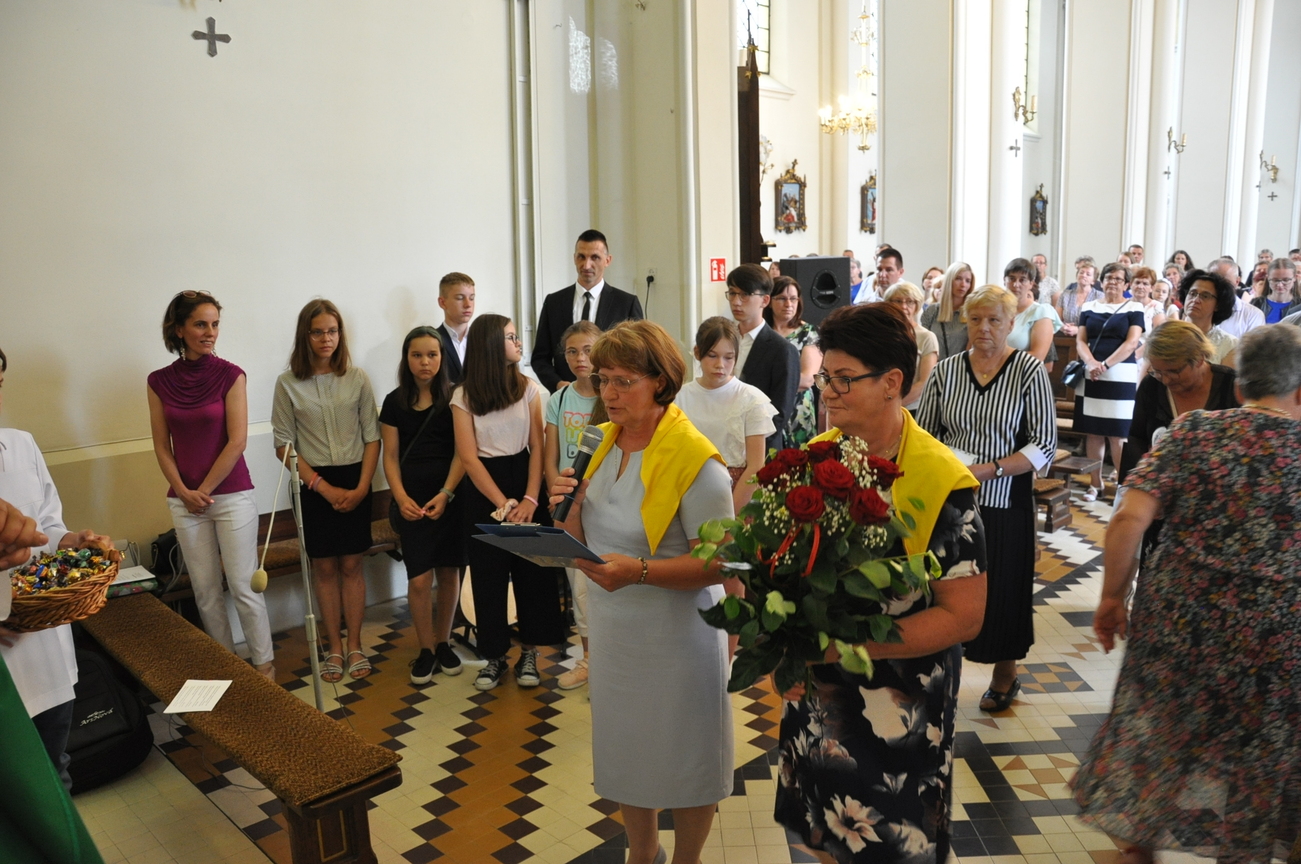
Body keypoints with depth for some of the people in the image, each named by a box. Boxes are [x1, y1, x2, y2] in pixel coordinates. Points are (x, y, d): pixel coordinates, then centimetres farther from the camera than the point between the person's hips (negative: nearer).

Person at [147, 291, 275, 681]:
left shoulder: (231, 375, -7)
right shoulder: (159, 382, 3)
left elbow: (237, 441, -10)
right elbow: (162, 446, 5)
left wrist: (205, 490, -8)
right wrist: (184, 492, -6)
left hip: (232, 495, -3)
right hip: (184, 501, 3)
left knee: (243, 586, 1)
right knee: (205, 589, 11)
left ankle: (264, 662, 15)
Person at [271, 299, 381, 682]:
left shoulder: (357, 378, -1)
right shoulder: (288, 383, -3)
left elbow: (372, 437, 0)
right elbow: (284, 445, -4)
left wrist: (361, 487, -10)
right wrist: (324, 487, -11)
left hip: (355, 481, 0)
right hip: (314, 485, 0)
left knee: (351, 565, 7)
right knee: (324, 567, 8)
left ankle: (354, 645, 18)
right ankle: (333, 647, 21)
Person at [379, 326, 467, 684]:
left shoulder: (454, 398, 0)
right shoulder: (394, 402, 5)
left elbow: (462, 452, -5)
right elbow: (390, 456, 5)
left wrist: (445, 494, -16)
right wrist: (401, 498, -8)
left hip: (451, 498, 0)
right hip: (412, 501, 1)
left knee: (449, 572, 6)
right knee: (419, 578, -3)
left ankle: (444, 642, 25)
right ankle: (426, 650, 14)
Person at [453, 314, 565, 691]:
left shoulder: (528, 388, 3)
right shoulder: (464, 397, -2)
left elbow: (537, 447, -1)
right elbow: (469, 457, -6)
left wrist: (529, 499, -13)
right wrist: (504, 504, -13)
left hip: (525, 479, 1)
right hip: (483, 491, -1)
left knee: (532, 570, 3)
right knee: (488, 574, 5)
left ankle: (528, 653, 17)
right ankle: (495, 656, 19)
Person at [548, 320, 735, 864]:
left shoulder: (695, 460, -21)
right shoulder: (608, 442, 2)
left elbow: (718, 564, -22)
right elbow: (584, 540, 8)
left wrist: (639, 571, -33)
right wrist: (571, 506, -12)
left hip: (675, 634, -7)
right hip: (613, 629, 7)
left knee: (684, 760, 13)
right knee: (624, 750, 22)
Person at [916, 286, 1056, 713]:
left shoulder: (1029, 370, -5)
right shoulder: (946, 370, 4)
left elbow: (1044, 445, -8)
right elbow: (923, 435, 9)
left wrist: (989, 469, -19)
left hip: (1004, 501, -2)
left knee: (1002, 586, 9)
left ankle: (1005, 674, 32)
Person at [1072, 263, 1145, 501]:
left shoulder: (1133, 309, 3)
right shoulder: (1089, 307, 12)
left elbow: (1131, 343, -7)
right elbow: (1080, 341, 6)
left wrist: (1106, 365, -17)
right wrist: (1092, 363, -12)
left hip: (1120, 376, -3)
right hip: (1090, 376, 3)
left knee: (1117, 434, -5)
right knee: (1092, 432, 5)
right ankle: (1095, 482, 14)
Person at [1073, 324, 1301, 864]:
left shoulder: (1194, 432, -7)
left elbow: (1128, 520, -14)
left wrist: (1111, 597, -3)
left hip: (1178, 621, 0)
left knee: (1155, 735, 21)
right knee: (1255, 755, 23)